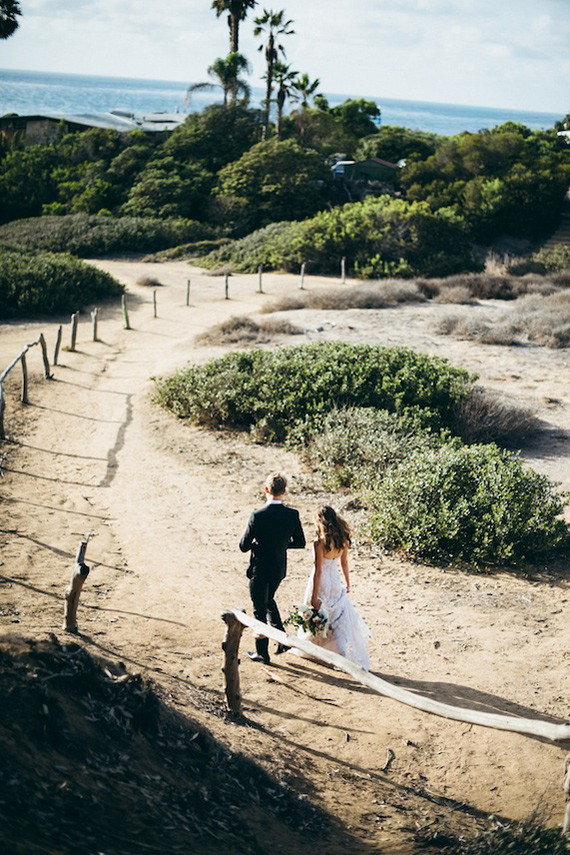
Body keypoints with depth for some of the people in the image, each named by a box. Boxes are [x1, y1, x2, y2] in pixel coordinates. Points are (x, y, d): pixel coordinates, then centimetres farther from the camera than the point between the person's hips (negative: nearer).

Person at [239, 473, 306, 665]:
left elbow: (244, 546, -17)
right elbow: (300, 543, 1)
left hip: (260, 570, -5)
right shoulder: (292, 515, -10)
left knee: (260, 610, 10)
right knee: (268, 600, 29)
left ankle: (262, 652, 21)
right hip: (279, 569, 5)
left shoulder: (258, 516, -23)